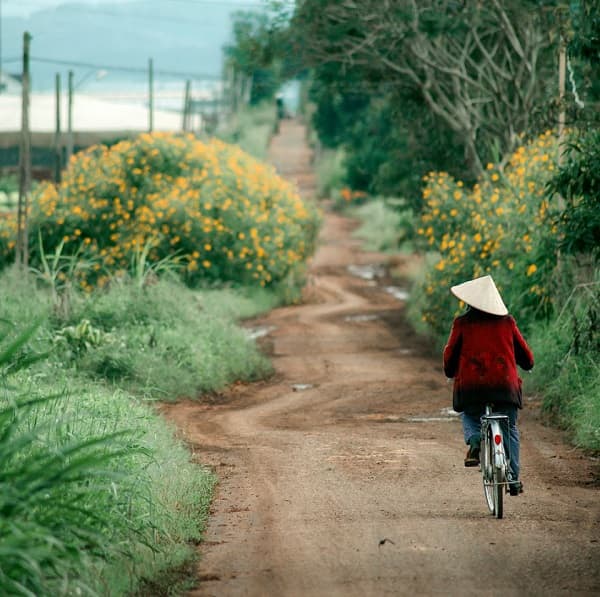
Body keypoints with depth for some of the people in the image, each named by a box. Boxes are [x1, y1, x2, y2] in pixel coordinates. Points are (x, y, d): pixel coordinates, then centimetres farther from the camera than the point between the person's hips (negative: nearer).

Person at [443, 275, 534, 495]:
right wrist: (528, 364, 36)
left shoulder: (462, 323, -1)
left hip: (471, 384, -1)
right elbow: (523, 351, 14)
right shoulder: (507, 322, 5)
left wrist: (450, 372, 26)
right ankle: (513, 476, 1)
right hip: (504, 383, 1)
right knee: (509, 429, 12)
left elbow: (451, 352, 6)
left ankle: (474, 440, -11)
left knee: (470, 417, 23)